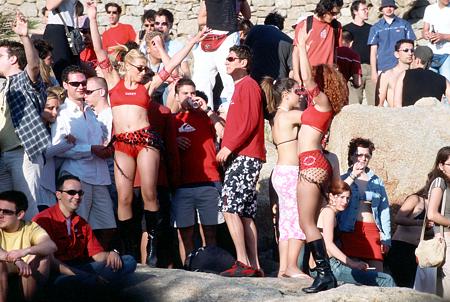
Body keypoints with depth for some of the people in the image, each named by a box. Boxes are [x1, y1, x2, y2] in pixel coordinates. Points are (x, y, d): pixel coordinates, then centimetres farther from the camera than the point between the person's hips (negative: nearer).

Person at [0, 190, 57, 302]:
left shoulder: (30, 228, -3)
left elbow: (51, 246, -23)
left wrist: (25, 251, -40)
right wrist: (16, 260, -41)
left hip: (27, 278, 1)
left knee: (42, 254, -20)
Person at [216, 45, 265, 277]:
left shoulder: (248, 85, -6)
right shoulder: (240, 87, 24)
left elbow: (250, 122, -16)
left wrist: (229, 147, -17)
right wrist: (227, 148, 13)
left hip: (243, 156, -10)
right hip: (241, 157, 10)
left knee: (229, 207, -15)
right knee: (245, 213, 7)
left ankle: (243, 263, -18)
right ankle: (254, 265, 7)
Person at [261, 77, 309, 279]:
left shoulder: (278, 117, 17)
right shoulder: (289, 115, -11)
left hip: (282, 173, 10)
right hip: (289, 172, -10)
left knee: (287, 222, 8)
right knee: (300, 219, -9)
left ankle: (283, 268, 8)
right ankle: (291, 266, -9)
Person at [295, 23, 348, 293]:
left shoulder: (323, 100, -4)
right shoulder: (317, 104, 19)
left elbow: (307, 77, -16)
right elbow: (305, 78, 28)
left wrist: (302, 44, -9)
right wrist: (300, 46, 28)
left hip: (313, 163, -9)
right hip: (313, 165, 9)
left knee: (307, 223, -12)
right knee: (310, 224, 8)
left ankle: (325, 273, -17)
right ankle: (324, 273, 7)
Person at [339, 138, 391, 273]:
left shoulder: (377, 181, 18)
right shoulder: (344, 179, 9)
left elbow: (384, 210, 16)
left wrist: (386, 238, 9)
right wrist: (353, 176, -17)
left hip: (372, 230, 3)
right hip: (350, 230, -3)